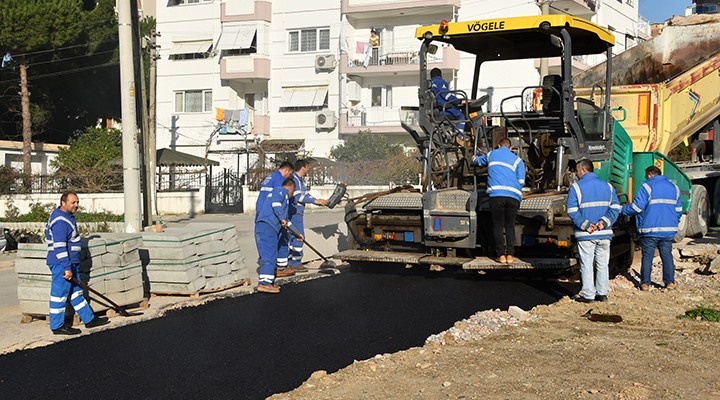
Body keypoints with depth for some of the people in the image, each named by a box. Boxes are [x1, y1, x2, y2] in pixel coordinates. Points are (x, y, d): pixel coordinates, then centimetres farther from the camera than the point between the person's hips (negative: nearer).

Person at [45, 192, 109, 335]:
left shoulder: (67, 216, 14)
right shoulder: (60, 221, -20)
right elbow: (59, 246, -24)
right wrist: (67, 268, -26)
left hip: (71, 263, 11)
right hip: (62, 264, -11)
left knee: (76, 291, 15)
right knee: (60, 293, -3)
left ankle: (89, 319, 22)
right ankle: (57, 326, 4)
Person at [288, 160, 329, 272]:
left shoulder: (300, 180, 18)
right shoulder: (294, 179, -14)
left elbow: (306, 194, 20)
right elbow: (298, 196, -22)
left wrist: (320, 202, 14)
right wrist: (315, 201, -19)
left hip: (297, 213, 11)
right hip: (294, 212, -11)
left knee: (294, 237, 13)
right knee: (298, 237, -8)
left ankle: (291, 262, 19)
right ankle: (295, 264, -4)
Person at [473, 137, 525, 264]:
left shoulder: (491, 154, 18)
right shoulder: (517, 160, 15)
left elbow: (477, 160, 38)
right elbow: (521, 181, 6)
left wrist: (478, 155, 62)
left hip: (496, 195, -1)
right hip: (513, 196, 1)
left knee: (498, 226, 6)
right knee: (510, 226, 10)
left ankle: (501, 255, 1)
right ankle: (510, 255, 3)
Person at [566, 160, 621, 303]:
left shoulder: (576, 187, -4)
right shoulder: (608, 186, 10)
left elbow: (572, 211, -13)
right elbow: (615, 208, 2)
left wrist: (586, 225, -13)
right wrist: (604, 222, -7)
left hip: (585, 235, -4)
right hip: (605, 233, 4)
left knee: (586, 264, 1)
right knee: (602, 264, 12)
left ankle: (588, 295, 1)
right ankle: (602, 293, 14)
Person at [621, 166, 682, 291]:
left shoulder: (647, 186, -6)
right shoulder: (674, 187, 13)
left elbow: (637, 207, -11)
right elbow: (678, 210, 16)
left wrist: (623, 209, 4)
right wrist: (674, 224, 28)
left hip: (650, 230, -4)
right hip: (669, 230, 4)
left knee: (647, 256, 2)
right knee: (667, 255, 11)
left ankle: (645, 283, 4)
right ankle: (670, 282, 10)